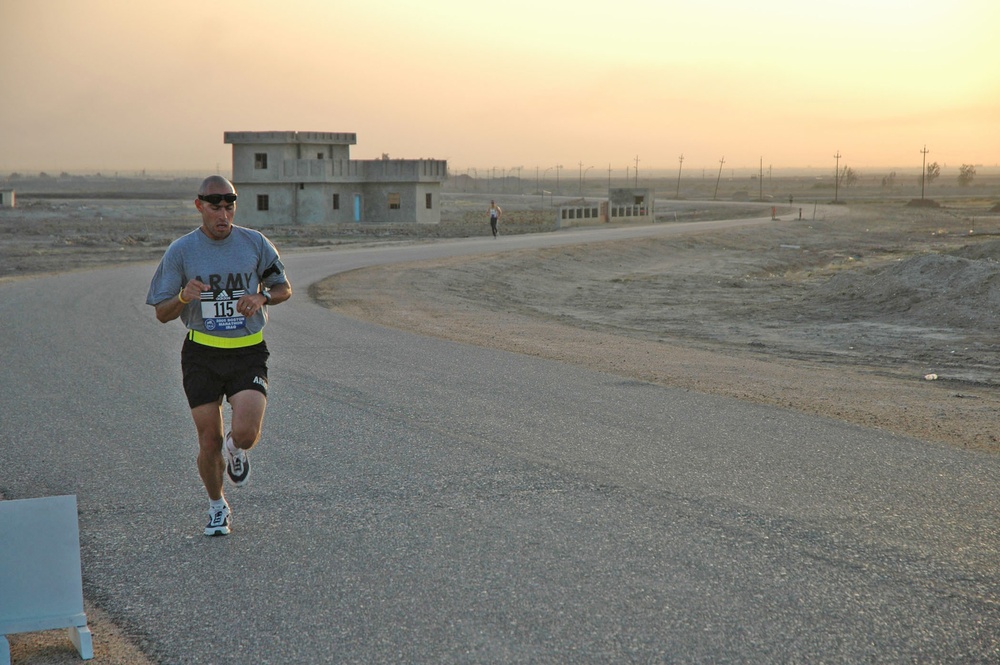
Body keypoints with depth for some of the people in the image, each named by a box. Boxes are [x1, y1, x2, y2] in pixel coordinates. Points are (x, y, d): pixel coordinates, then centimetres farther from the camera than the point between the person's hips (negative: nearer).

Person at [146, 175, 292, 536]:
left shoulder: (255, 243, 1)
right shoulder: (180, 251, -1)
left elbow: (284, 289, 13)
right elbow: (162, 313, 1)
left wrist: (262, 297, -9)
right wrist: (184, 297, -21)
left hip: (248, 353, 0)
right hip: (201, 354, 0)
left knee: (246, 432, -18)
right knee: (209, 442, 2)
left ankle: (235, 449, 22)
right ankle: (217, 507, 30)